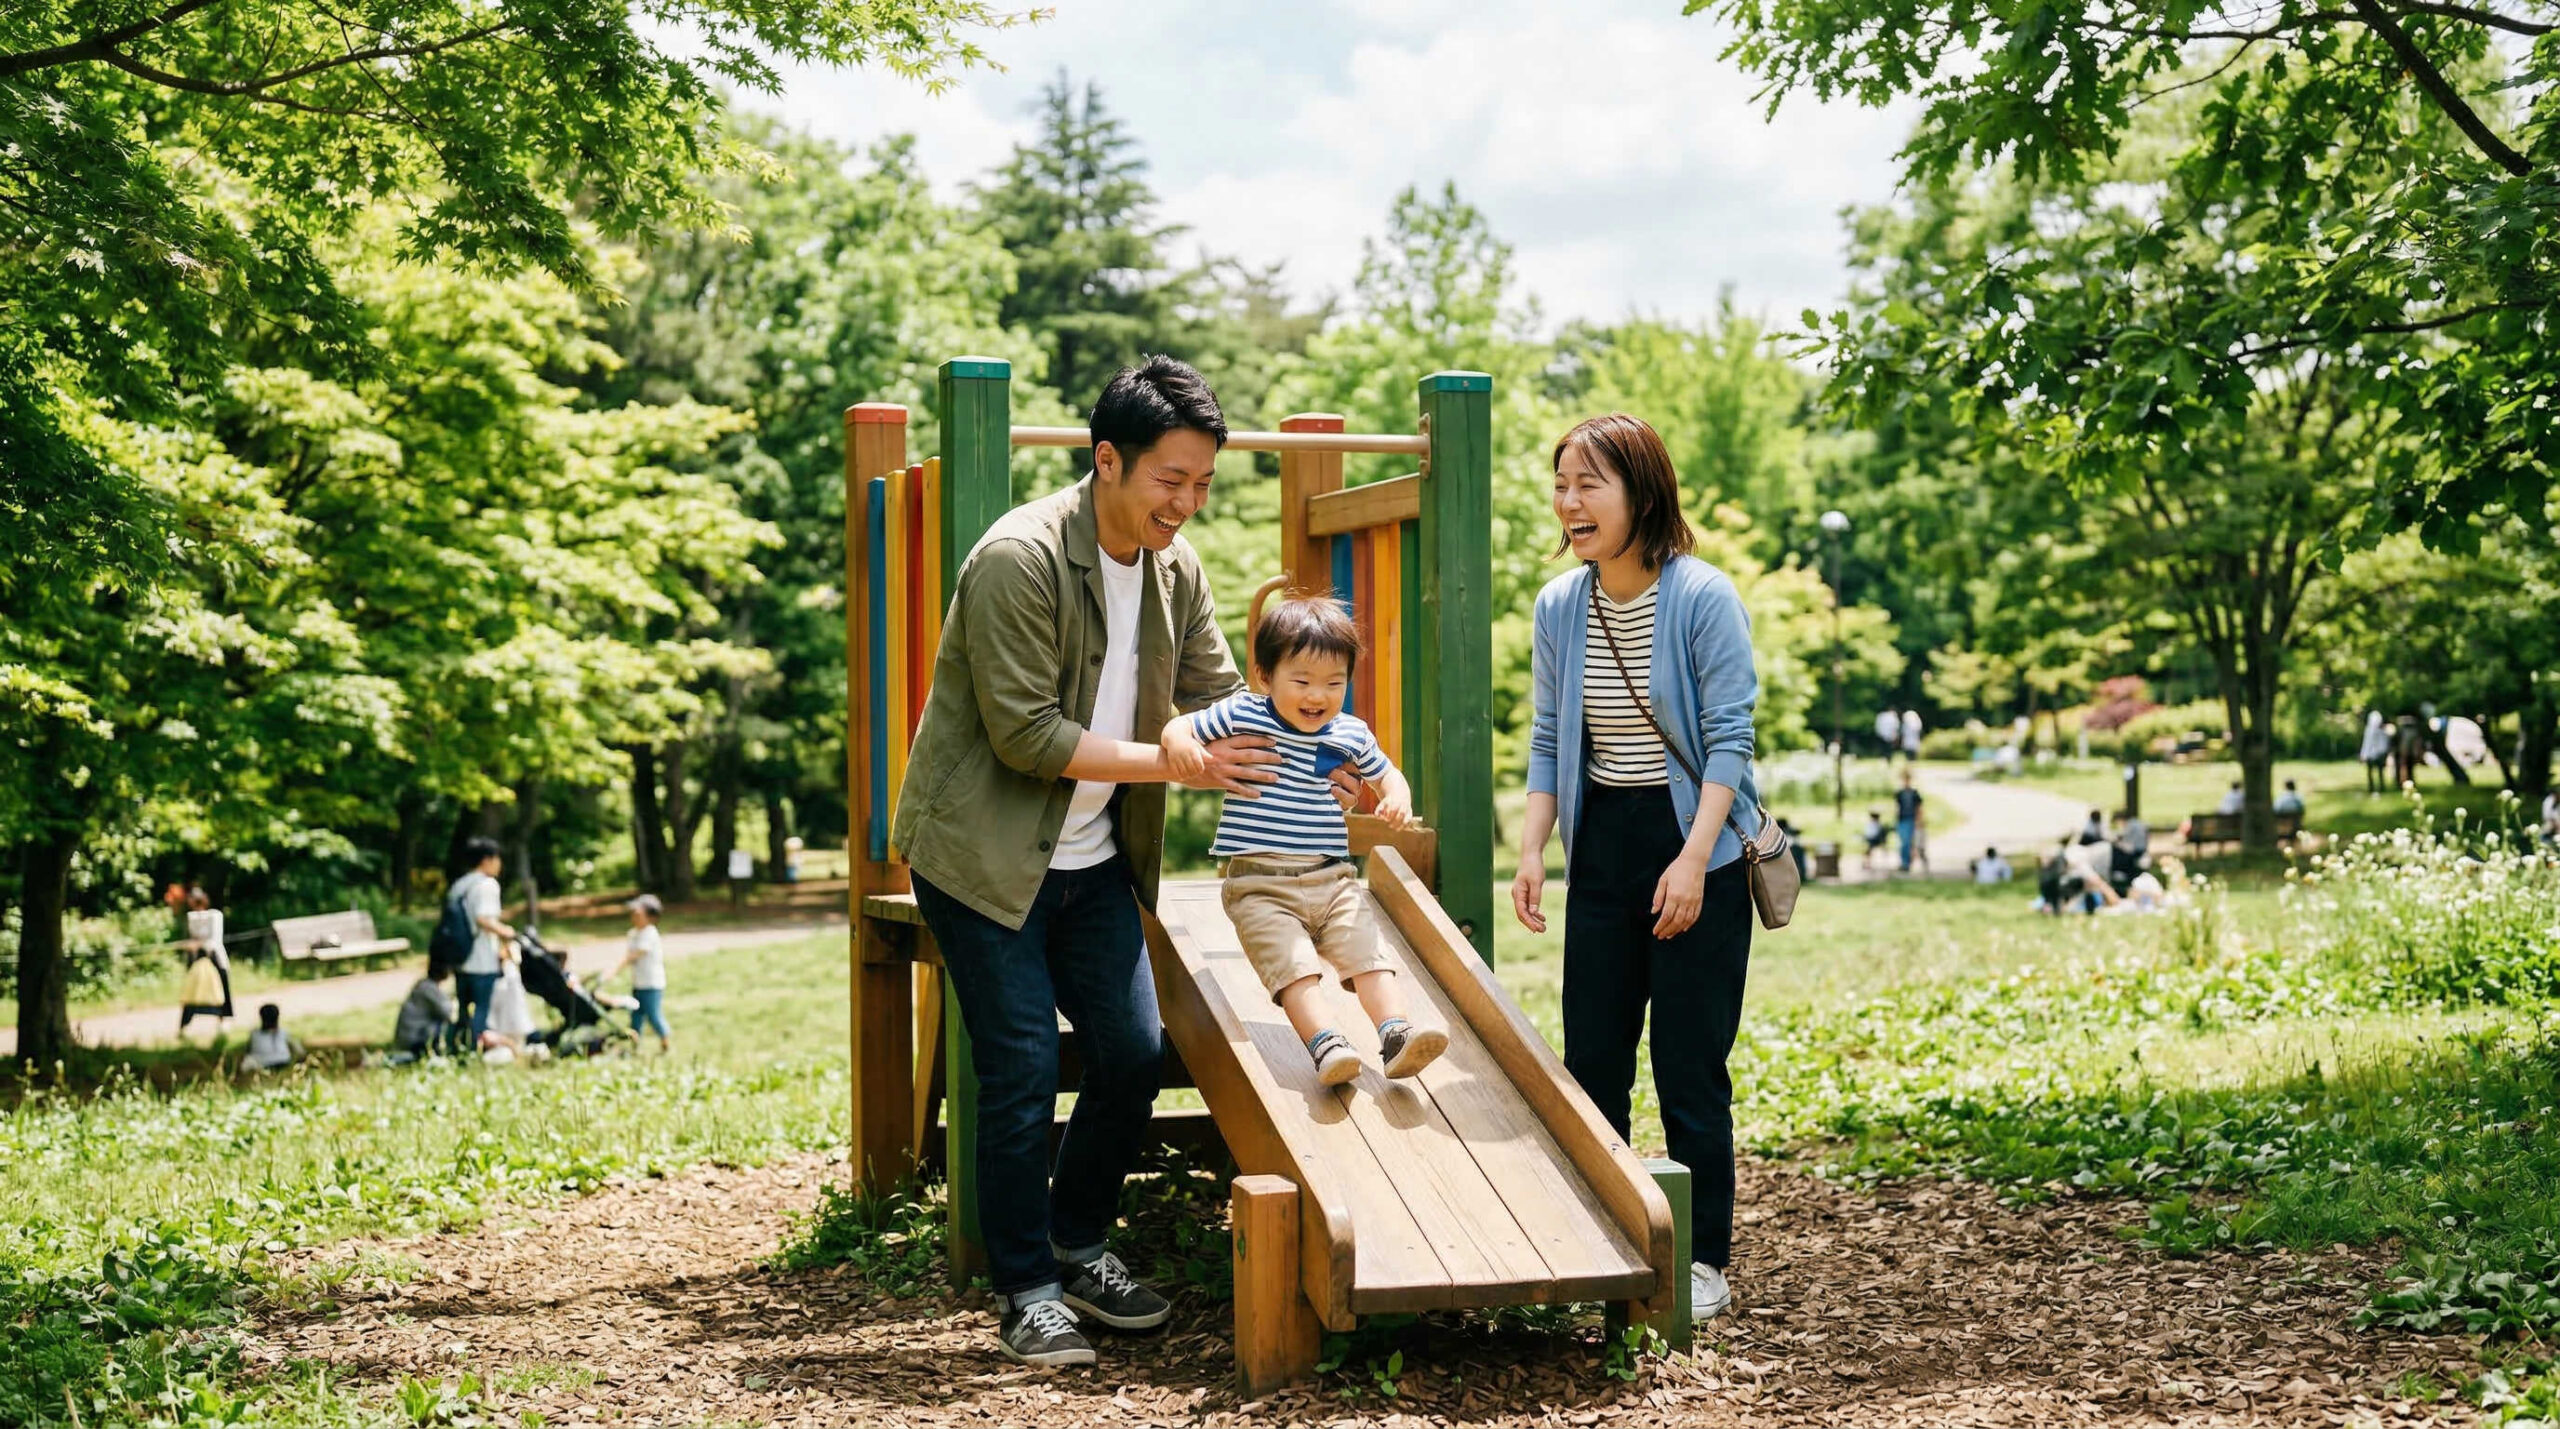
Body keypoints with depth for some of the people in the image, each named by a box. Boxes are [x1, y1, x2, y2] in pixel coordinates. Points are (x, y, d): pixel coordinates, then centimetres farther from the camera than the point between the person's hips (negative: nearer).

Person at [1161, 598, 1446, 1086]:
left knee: (1368, 953, -16)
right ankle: (1325, 1045, -38)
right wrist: (1179, 741, -23)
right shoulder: (1242, 715, 1)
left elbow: (1385, 773, 25)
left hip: (1332, 880, 4)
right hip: (1260, 885, -4)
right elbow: (1181, 725, 3)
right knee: (1292, 963, -24)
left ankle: (1396, 1035, -25)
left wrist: (1398, 799, 1)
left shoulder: (1351, 734, 10)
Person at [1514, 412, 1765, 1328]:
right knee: (1591, 1062, 7)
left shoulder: (1703, 598, -12)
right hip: (1602, 844, 5)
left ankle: (1705, 1262, 9)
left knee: (1689, 1068, -2)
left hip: (1695, 847, -5)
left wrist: (1693, 858, -21)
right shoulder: (1558, 608, 3)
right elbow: (1547, 743, 11)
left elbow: (1727, 738, -13)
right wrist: (1531, 851, 0)